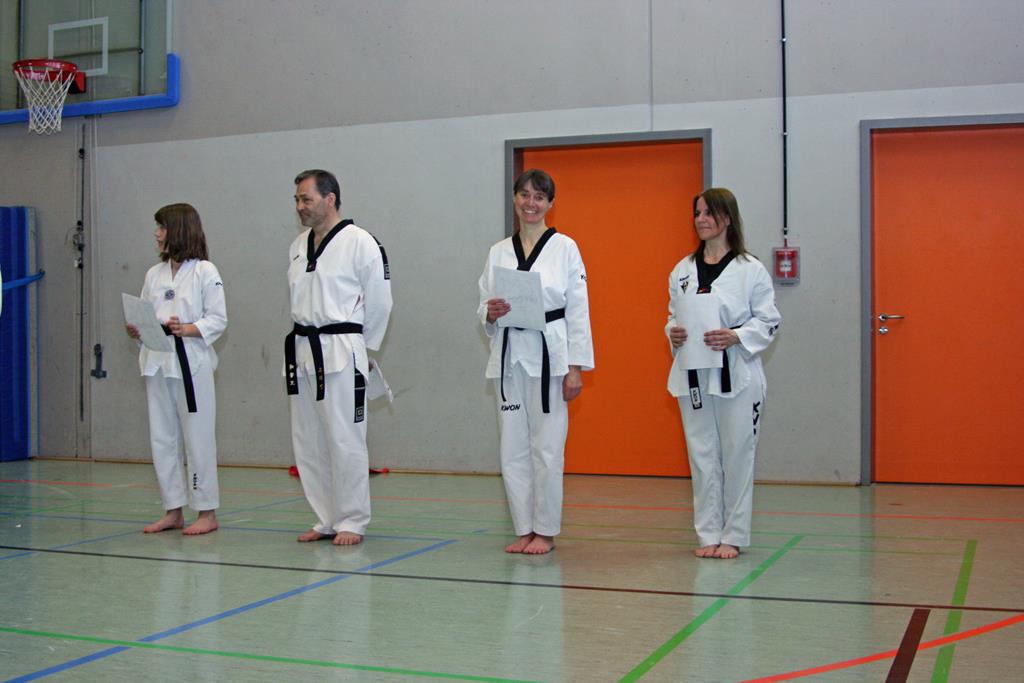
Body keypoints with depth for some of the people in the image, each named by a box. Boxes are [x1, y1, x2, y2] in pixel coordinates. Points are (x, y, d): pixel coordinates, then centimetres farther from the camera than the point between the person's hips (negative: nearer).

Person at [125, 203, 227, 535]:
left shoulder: (204, 271, -5)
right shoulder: (154, 274, 13)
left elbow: (218, 320, -7)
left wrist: (186, 329, -21)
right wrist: (137, 329, -5)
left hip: (191, 361, -6)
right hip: (157, 361, 7)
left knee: (197, 437, -2)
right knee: (162, 438, 10)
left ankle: (207, 512, 8)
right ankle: (173, 511, 21)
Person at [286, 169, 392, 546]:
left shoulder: (360, 243, -9)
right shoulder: (298, 246, 13)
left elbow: (379, 301, -6)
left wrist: (358, 345, 1)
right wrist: (306, 337, 14)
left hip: (341, 352, -8)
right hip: (302, 351, 8)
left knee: (345, 440, -5)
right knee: (308, 441, 11)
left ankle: (352, 521, 7)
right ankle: (326, 519, 22)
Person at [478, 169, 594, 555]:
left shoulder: (565, 248, 0)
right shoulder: (499, 252, 10)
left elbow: (578, 310, -2)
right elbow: (484, 309, 14)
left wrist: (575, 368, -7)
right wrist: (491, 313, -11)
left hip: (549, 354, -4)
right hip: (509, 354, 4)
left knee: (547, 446, -2)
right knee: (513, 447, 6)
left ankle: (545, 531, 11)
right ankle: (524, 529, 18)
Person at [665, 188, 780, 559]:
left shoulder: (750, 269, -3)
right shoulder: (683, 270, 10)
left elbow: (768, 320, -2)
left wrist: (736, 337, -18)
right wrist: (673, 333, -5)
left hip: (736, 374, -4)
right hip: (693, 374, 4)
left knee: (736, 454, 1)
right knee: (702, 453, 7)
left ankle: (733, 535, 13)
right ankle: (709, 534, 18)